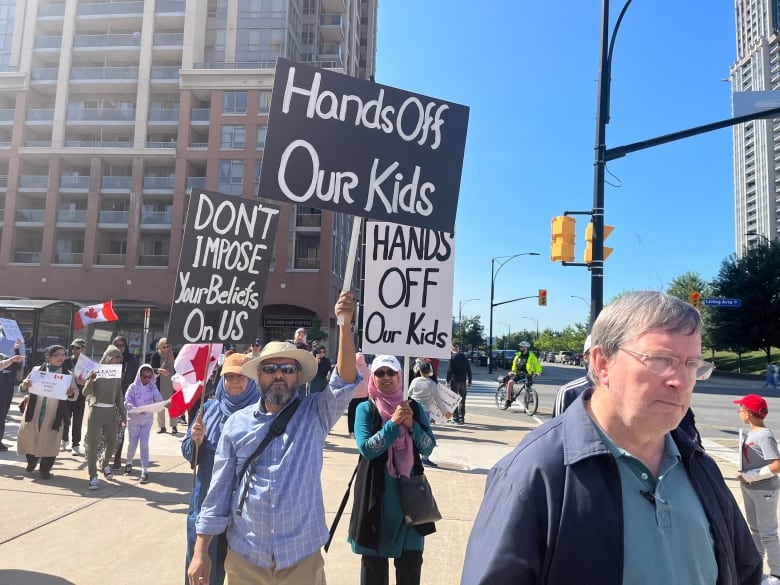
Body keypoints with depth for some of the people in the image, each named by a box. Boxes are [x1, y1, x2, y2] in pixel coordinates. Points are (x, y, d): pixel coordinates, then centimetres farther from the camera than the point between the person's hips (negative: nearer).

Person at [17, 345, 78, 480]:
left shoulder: (68, 374, 1)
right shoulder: (37, 370, 4)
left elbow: (75, 393, -3)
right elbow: (25, 388, 9)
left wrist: (71, 393, -26)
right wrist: (24, 385, -14)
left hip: (54, 414, -1)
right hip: (34, 411, 2)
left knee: (50, 441, -1)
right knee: (29, 437, 9)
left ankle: (45, 470, 12)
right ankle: (31, 461, 36)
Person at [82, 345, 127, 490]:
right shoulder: (95, 371, -6)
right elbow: (86, 393, -11)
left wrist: (123, 415, 13)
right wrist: (89, 382, -31)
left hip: (111, 412, 4)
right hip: (96, 411, -4)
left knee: (112, 443, 11)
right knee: (93, 444, -3)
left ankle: (105, 464, 39)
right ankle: (93, 476, 5)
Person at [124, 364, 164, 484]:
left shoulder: (152, 387, -3)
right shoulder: (133, 387, -10)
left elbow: (159, 399, -6)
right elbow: (127, 402, -15)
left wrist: (156, 403, -29)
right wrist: (137, 410, -31)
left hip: (147, 419, 1)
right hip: (134, 419, 0)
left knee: (144, 444, -4)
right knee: (132, 443, 11)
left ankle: (145, 471, -1)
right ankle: (129, 463, 39)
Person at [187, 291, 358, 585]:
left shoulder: (314, 415, -3)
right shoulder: (237, 423, -1)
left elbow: (344, 381, -20)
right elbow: (219, 490, 2)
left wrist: (345, 324, -31)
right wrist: (201, 552, 1)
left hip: (302, 558, -1)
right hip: (244, 559, 1)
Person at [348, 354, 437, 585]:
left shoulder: (413, 408, 2)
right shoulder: (366, 409, -6)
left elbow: (428, 448, -2)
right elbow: (366, 449, -17)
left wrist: (411, 425, -17)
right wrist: (393, 423, -22)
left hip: (408, 492, 2)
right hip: (376, 493, -2)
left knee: (411, 557, 9)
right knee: (374, 557, 11)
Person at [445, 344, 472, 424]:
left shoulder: (452, 357, -7)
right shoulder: (464, 357, 7)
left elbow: (450, 370, -12)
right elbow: (469, 370, 9)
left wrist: (447, 381, -6)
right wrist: (469, 381, 15)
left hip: (454, 381, -4)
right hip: (463, 381, 4)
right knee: (462, 400, 9)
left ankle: (455, 417, 2)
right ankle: (461, 417, 7)